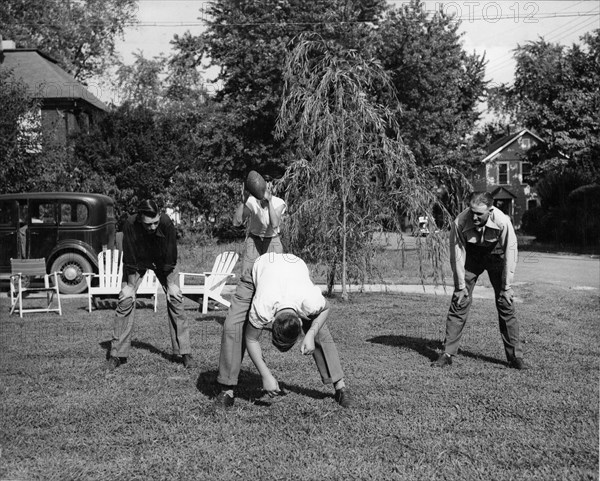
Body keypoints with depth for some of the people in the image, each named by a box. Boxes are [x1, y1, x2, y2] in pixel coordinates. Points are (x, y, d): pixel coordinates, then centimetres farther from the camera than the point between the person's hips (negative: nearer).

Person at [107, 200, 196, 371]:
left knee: (175, 298, -9)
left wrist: (171, 284, -19)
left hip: (162, 261, 0)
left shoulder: (166, 223, -33)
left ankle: (185, 352, -2)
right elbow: (129, 259, -24)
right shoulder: (130, 225, -33)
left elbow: (170, 258, -24)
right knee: (126, 299, -10)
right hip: (137, 262, 0)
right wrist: (130, 285, -19)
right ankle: (117, 354, 0)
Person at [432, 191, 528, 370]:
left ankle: (515, 356, 4)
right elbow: (457, 255, -19)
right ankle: (447, 353, -1)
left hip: (495, 256, 0)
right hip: (471, 256, 1)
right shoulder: (460, 222, -31)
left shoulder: (502, 221, -33)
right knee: (459, 302, -7)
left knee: (506, 304, -6)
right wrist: (461, 286, -14)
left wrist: (507, 287, -17)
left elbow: (510, 254, -21)